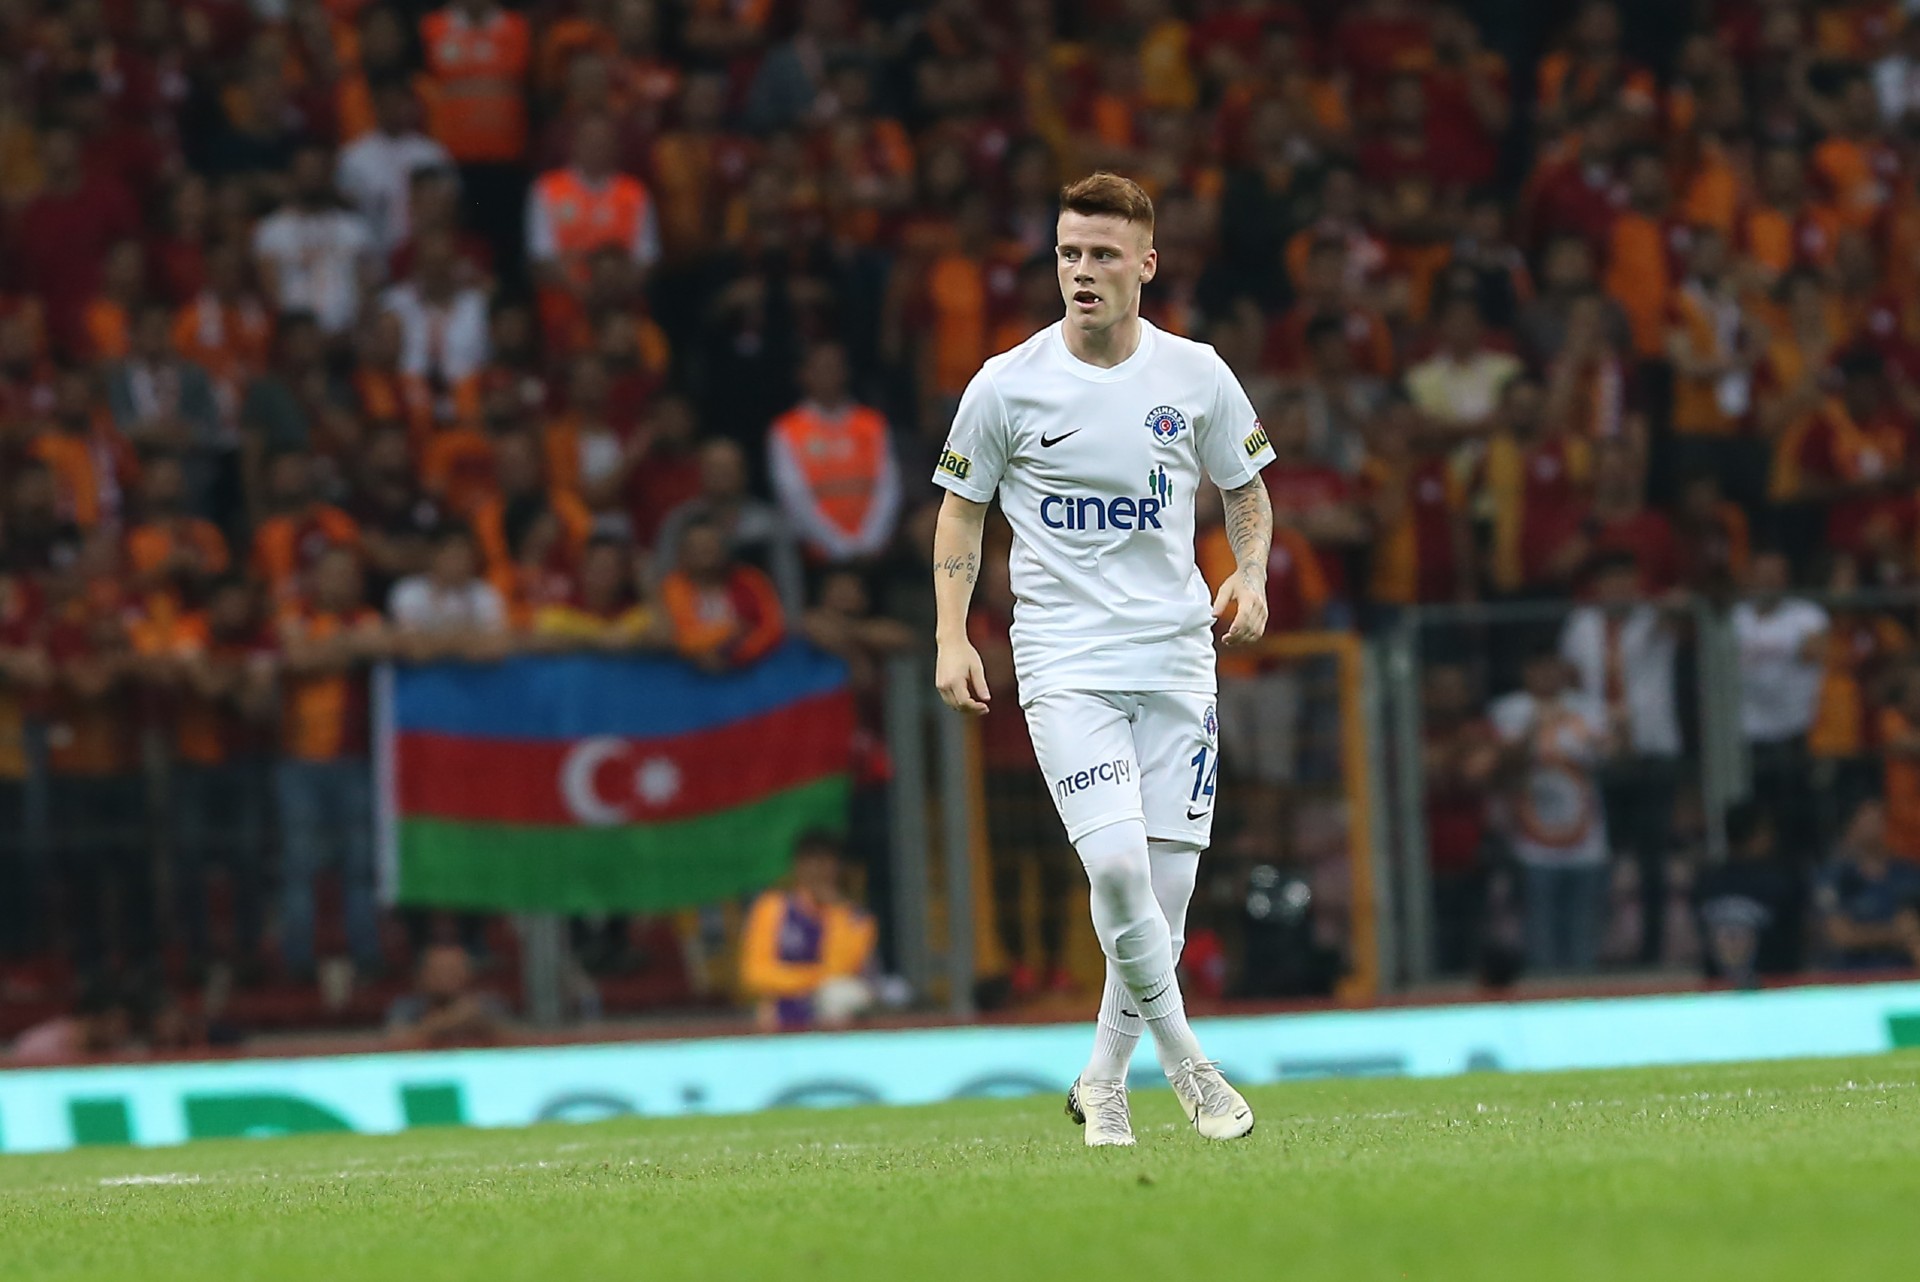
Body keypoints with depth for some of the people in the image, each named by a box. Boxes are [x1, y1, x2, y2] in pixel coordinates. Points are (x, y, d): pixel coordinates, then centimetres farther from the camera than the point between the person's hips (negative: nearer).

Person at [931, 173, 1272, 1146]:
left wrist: (1249, 575, -2)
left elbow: (1246, 489, 17)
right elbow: (962, 507, 9)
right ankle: (1182, 1061, -4)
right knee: (1116, 862, -20)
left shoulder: (1196, 375, 2)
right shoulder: (1007, 385, -3)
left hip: (1177, 656, 2)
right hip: (1063, 661, -2)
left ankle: (1103, 1082, 18)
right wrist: (952, 637, 0)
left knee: (1166, 886, 0)